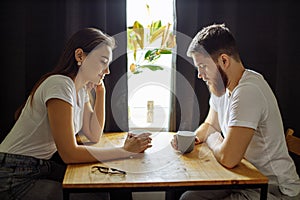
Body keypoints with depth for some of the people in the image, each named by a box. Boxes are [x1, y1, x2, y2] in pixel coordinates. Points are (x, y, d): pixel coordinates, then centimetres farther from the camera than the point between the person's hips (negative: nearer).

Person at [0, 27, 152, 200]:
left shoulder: (81, 89, 6)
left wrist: (100, 91, 2)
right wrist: (125, 151, -22)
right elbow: (69, 154, -24)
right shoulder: (59, 85, -22)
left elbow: (94, 135, 7)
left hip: (42, 167, 8)